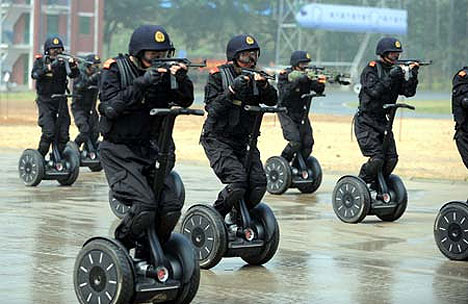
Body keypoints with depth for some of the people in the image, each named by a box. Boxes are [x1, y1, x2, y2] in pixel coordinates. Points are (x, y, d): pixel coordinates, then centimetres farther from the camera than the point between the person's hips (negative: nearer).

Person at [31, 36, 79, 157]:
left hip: (60, 100, 3)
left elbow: (74, 75, -10)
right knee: (49, 131, -15)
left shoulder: (63, 61, 4)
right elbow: (34, 74, -20)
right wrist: (48, 67, -34)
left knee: (63, 133, 0)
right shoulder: (40, 61, -2)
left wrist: (73, 65, -31)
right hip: (45, 101, -3)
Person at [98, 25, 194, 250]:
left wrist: (182, 79, -15)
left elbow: (185, 101, 6)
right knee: (145, 206, -24)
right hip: (119, 151, -5)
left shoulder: (162, 71, 7)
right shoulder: (115, 69, -6)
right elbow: (111, 107, -19)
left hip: (150, 150, 5)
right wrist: (142, 83, -25)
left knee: (172, 206, -10)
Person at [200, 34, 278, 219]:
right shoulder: (218, 75, -5)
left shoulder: (254, 77, 9)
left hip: (244, 140, 5)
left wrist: (263, 85, -22)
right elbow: (212, 108, -15)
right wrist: (232, 91, -27)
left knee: (259, 183, -11)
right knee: (237, 182, -23)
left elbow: (272, 101, -3)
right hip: (217, 139, -5)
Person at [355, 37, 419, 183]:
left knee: (391, 158, -1)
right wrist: (390, 77, -26)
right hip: (366, 123, -7)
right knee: (377, 158, -18)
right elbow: (374, 91, -24)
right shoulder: (371, 69, -10)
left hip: (382, 121, 7)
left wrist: (413, 75, -14)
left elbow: (408, 92, 0)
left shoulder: (396, 71, 10)